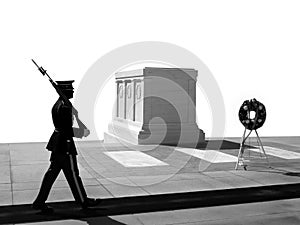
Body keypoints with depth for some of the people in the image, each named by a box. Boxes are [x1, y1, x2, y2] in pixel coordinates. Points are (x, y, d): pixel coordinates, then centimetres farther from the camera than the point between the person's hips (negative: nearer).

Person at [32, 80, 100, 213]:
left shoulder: (57, 105, 10)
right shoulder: (65, 107, -20)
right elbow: (67, 129, -23)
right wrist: (83, 132, -10)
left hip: (57, 143, 10)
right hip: (65, 144, -10)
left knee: (52, 173, 13)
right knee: (72, 174, 3)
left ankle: (40, 202, 17)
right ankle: (83, 201, 18)